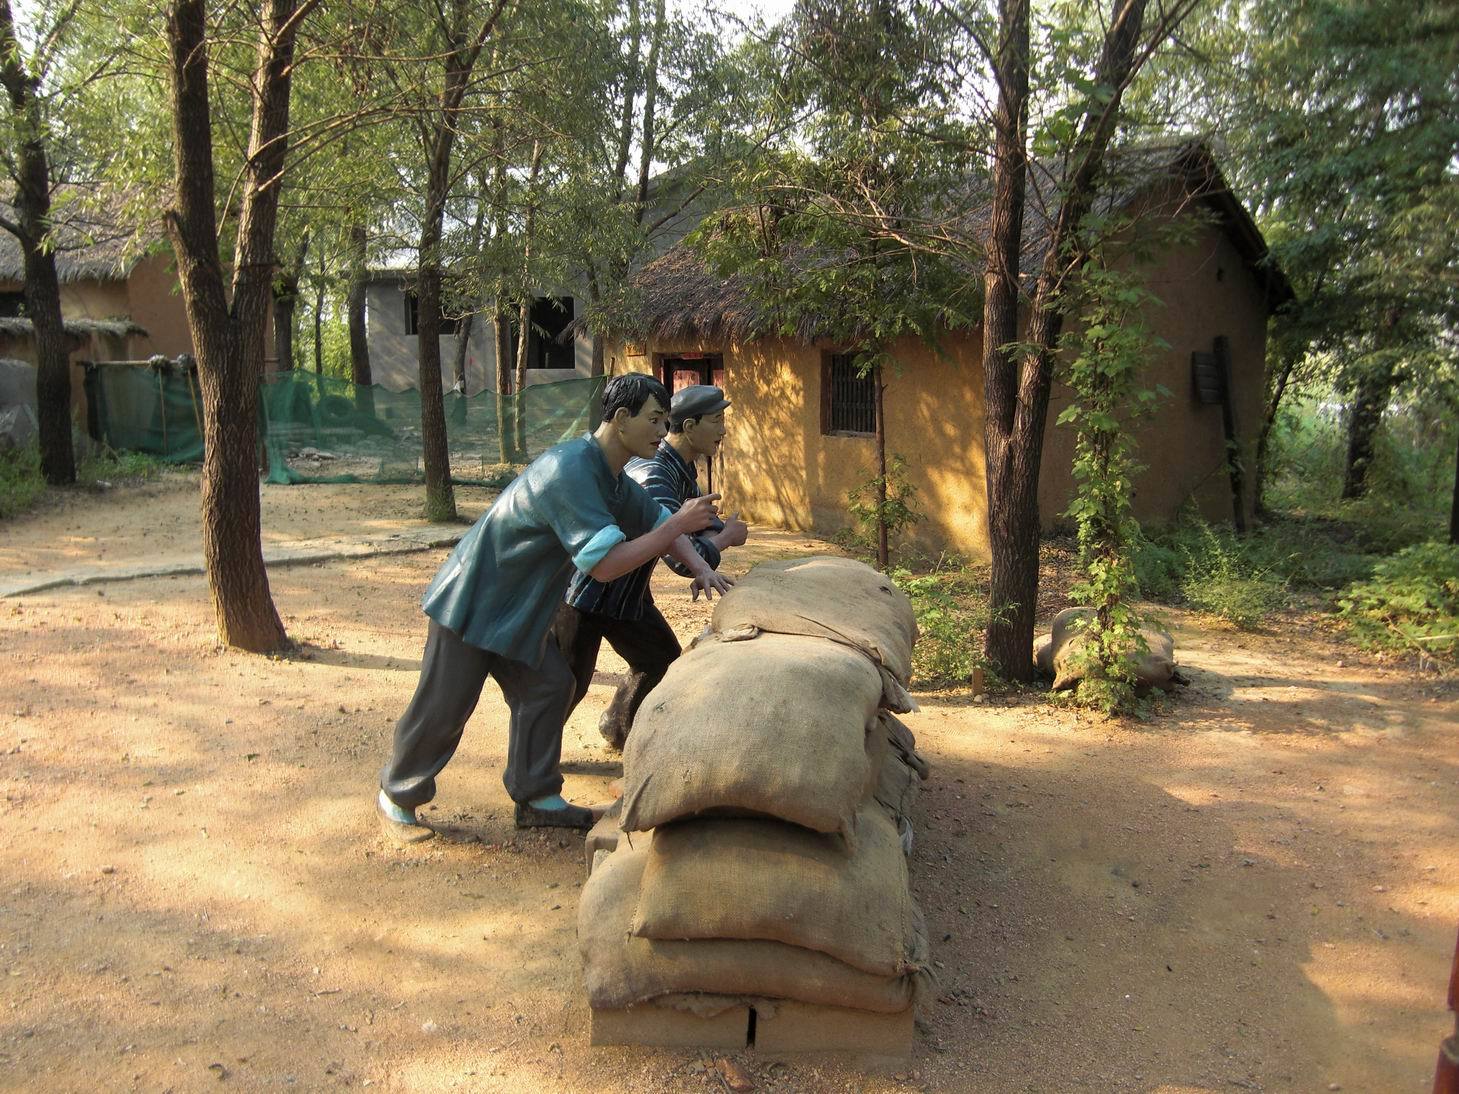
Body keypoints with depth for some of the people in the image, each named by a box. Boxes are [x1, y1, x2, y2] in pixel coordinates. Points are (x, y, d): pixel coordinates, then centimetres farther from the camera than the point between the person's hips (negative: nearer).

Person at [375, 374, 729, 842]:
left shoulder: (613, 479, 3)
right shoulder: (570, 472, -30)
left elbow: (657, 520, 14)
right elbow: (605, 563, -34)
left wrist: (700, 568, -3)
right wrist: (681, 523, -30)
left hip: (516, 609, 9)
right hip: (471, 603, -9)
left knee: (547, 687, 7)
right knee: (443, 709, 2)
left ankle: (536, 799, 18)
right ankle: (396, 796, 22)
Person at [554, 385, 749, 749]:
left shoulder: (682, 467, 1)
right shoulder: (653, 474, -31)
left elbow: (702, 521, 10)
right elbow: (681, 557, -37)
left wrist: (714, 533, -14)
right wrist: (727, 538, -19)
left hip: (627, 592, 10)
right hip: (585, 593, -10)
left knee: (661, 658, 17)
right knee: (569, 682, -1)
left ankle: (617, 727, 38)